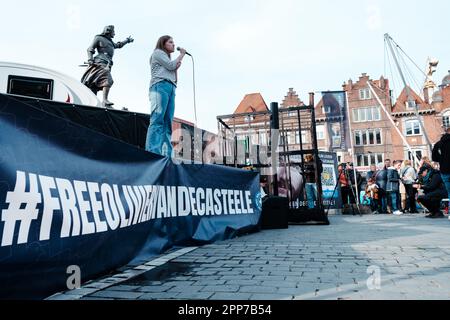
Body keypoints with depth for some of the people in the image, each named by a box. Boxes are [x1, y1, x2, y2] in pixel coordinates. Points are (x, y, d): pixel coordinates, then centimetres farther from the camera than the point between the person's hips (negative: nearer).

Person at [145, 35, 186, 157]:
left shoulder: (167, 59, 37)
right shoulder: (158, 52, 15)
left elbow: (175, 79, 28)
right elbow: (171, 65, -1)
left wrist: (177, 67, 12)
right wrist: (181, 55, 13)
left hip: (171, 88, 8)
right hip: (160, 86, -8)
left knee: (167, 123, -8)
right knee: (157, 120, -22)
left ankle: (166, 155, -17)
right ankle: (152, 152, -32)